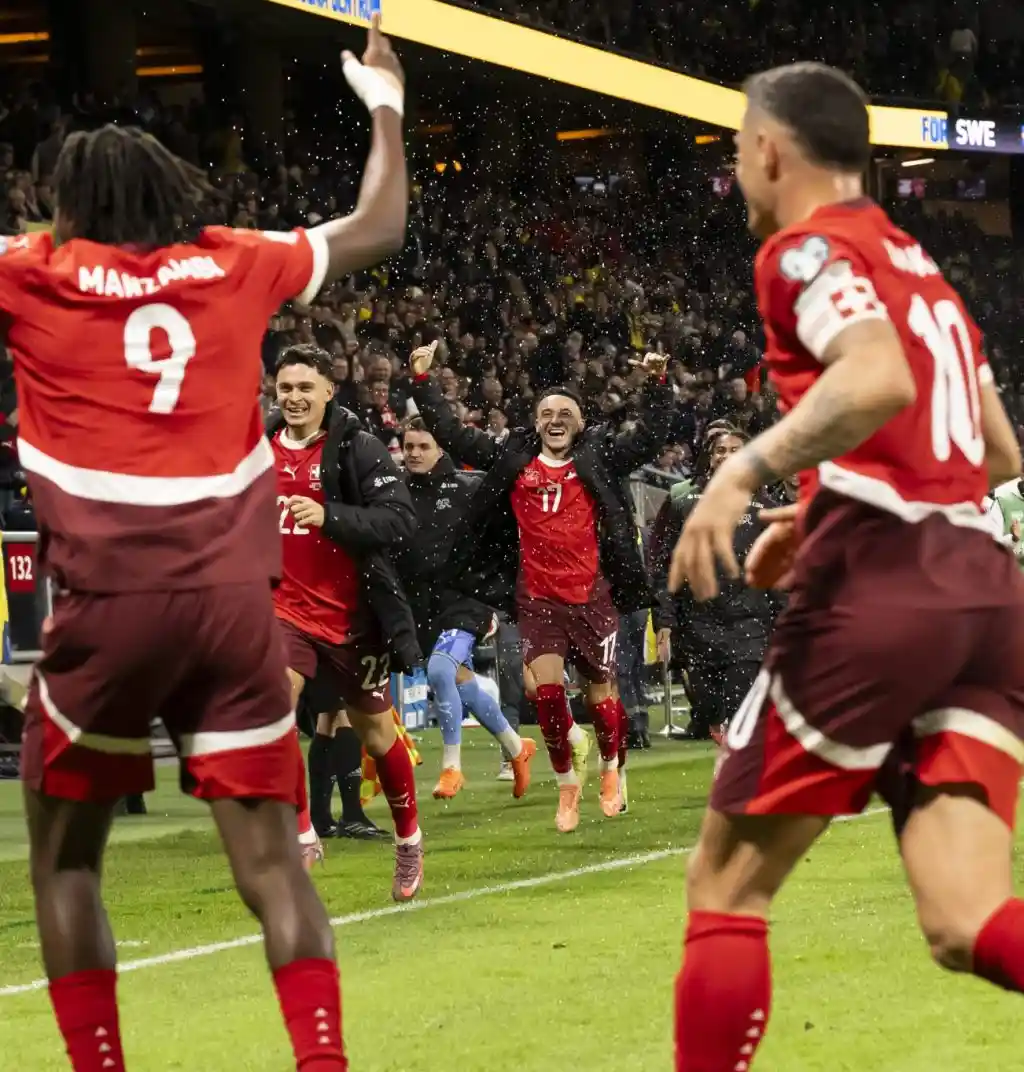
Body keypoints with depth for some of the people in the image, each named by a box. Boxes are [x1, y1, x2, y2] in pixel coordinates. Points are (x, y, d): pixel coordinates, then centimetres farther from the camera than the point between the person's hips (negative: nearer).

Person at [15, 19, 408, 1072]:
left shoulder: (33, 275, 3)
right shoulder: (234, 266, 11)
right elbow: (379, 229, 26)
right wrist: (385, 106, 39)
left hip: (106, 607, -2)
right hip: (232, 601, 2)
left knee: (64, 859, 12)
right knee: (268, 857, 1)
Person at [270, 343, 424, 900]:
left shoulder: (359, 448, -10)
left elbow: (400, 520, -21)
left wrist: (328, 516, -30)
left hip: (350, 617, -3)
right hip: (283, 609, 3)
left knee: (376, 732, 11)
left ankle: (409, 840, 34)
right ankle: (300, 835, -15)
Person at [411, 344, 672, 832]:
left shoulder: (598, 459, 2)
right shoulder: (512, 461, 6)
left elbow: (650, 439, -3)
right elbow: (452, 435, 8)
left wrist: (657, 385, -14)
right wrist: (423, 382, 4)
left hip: (593, 597, -1)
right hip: (537, 600, 1)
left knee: (601, 692, 7)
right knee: (547, 687, -12)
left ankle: (610, 770, 34)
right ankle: (567, 786, 5)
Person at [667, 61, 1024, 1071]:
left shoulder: (807, 249, 0)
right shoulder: (921, 269, 26)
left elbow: (880, 381, -20)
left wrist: (746, 471, -18)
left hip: (878, 587, -7)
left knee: (725, 885, 6)